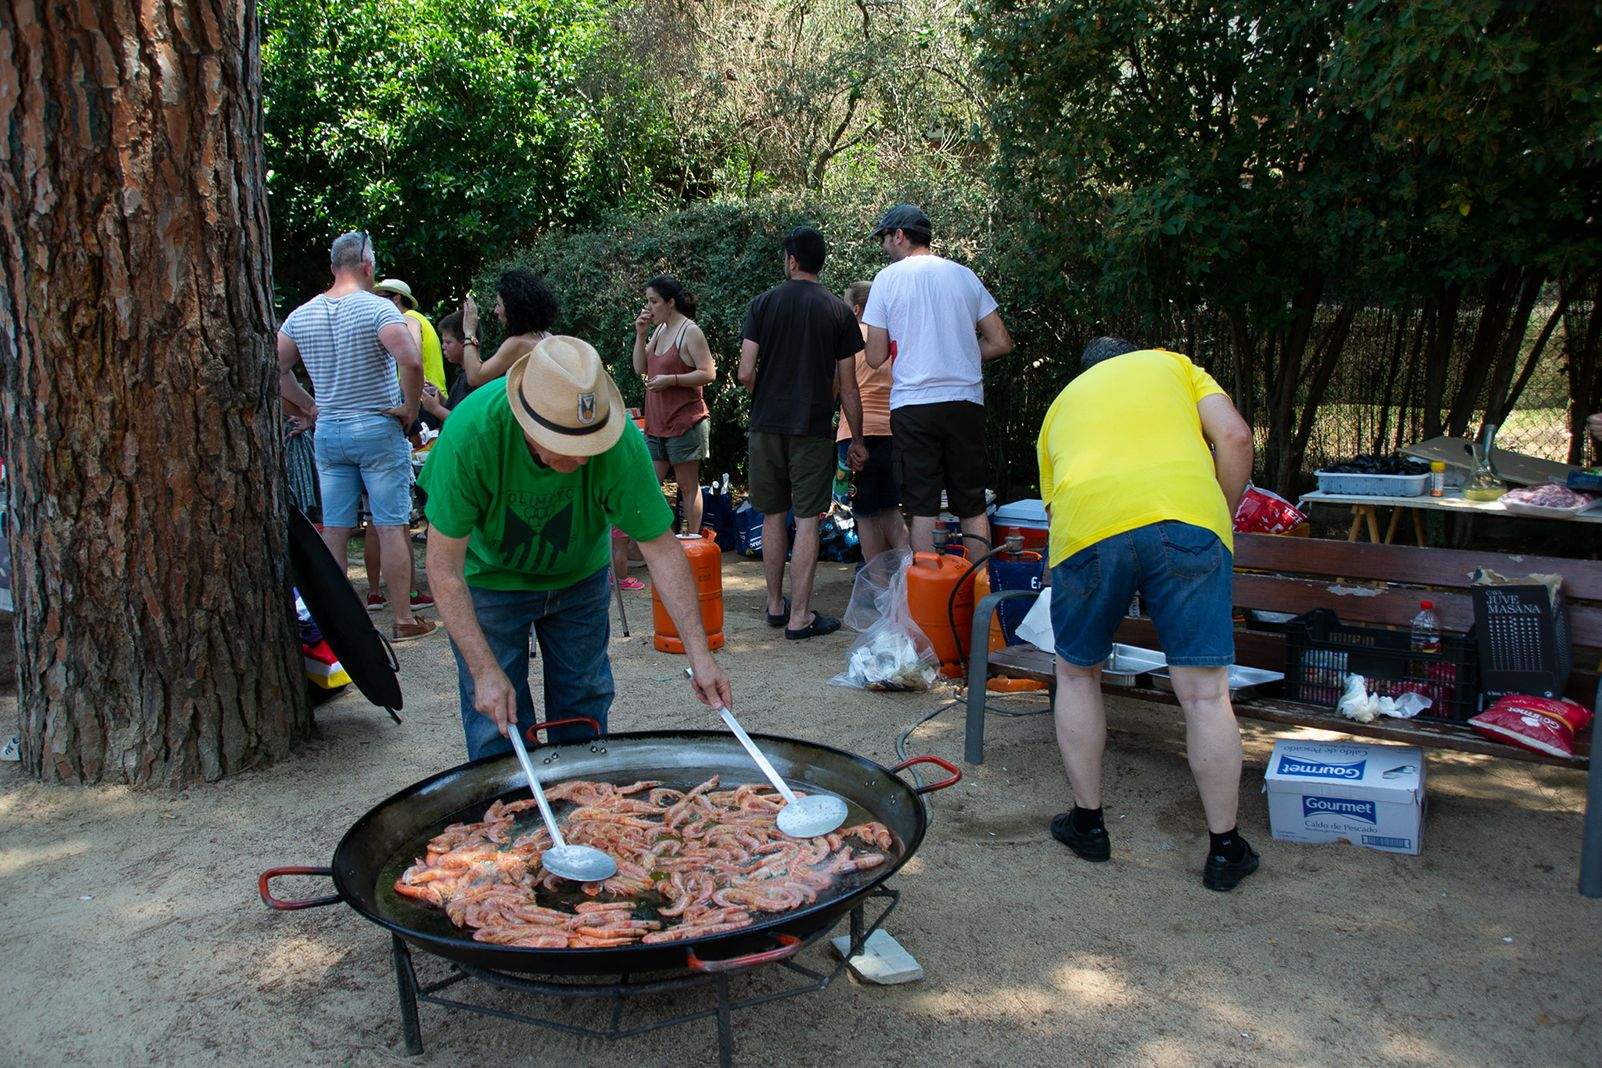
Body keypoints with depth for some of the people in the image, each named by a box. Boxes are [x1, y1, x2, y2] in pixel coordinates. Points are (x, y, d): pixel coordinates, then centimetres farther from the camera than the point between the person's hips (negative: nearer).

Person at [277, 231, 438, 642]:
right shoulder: (378, 308, -11)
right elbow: (411, 361, -26)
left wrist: (310, 406, 12)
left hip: (328, 432, 5)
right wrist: (410, 408, -13)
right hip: (378, 428, -5)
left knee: (333, 528, 9)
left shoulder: (301, 315, 7)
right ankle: (404, 619, 5)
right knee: (391, 526, 0)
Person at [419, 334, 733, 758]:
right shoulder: (471, 429, -35)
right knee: (497, 726, -2)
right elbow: (444, 567, -28)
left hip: (580, 576, 2)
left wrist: (699, 652, -28)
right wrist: (485, 670, -31)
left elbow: (661, 547, -23)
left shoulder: (620, 440, -32)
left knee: (584, 708, 12)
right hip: (490, 578, -2)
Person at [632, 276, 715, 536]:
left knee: (688, 486, 2)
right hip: (656, 423, 8)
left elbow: (708, 373, -15)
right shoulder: (660, 331, 14)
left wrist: (671, 379, -22)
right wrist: (641, 334, 2)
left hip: (684, 422, -8)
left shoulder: (690, 332, -10)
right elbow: (640, 368, 12)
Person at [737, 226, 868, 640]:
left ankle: (775, 605, 23)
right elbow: (848, 385, 0)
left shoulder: (763, 303, 1)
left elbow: (746, 374, -5)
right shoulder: (838, 310, 0)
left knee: (773, 516, 13)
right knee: (807, 520, 1)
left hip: (766, 424, 2)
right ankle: (799, 617, 1)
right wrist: (857, 438, 9)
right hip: (813, 427, -2)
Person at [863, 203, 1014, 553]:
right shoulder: (964, 275, 9)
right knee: (973, 507, 10)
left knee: (922, 508, 2)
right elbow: (1001, 343, 8)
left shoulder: (888, 278, -1)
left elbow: (875, 358, -2)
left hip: (913, 405, -3)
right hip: (966, 402, 3)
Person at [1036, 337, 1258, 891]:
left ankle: (1088, 822, 29)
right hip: (1186, 514, -1)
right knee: (1204, 693, 7)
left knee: (1077, 675, 22)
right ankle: (1225, 850, 18)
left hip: (1086, 524, 1)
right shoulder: (1172, 363, 29)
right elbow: (1235, 437, 10)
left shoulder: (1063, 402, 34)